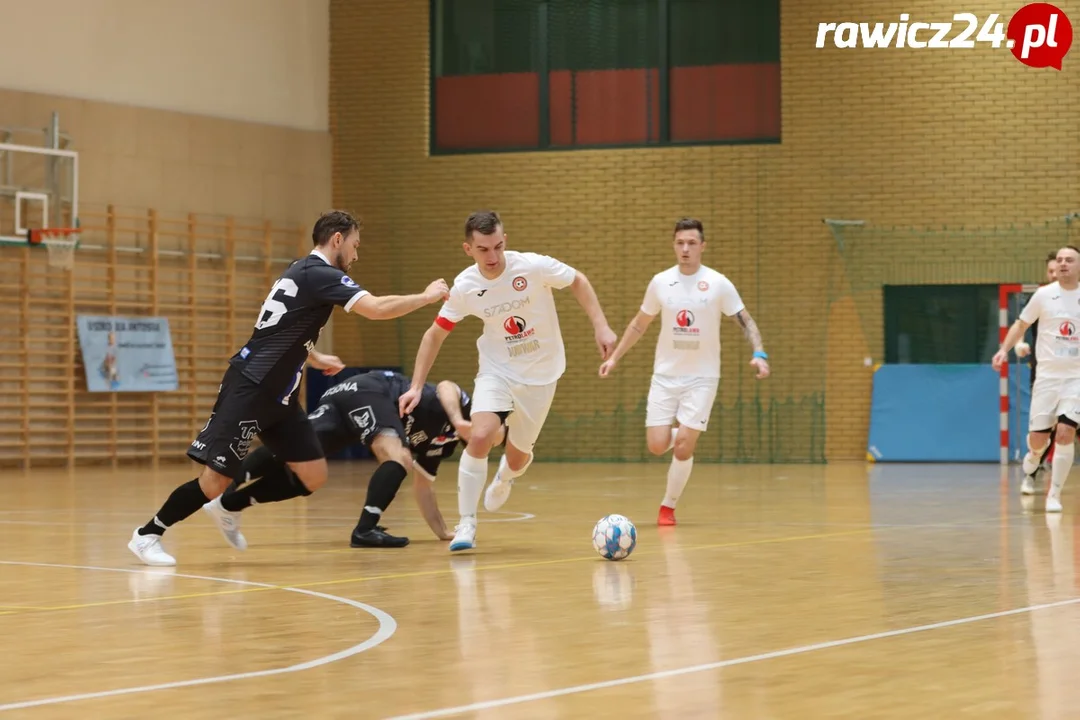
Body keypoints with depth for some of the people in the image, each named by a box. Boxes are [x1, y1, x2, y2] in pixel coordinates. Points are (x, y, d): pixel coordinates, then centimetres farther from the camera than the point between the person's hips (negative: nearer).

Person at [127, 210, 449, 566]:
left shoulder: (302, 271, 17)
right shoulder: (320, 275, -13)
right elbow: (377, 309, -23)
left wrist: (314, 357, 30)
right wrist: (426, 297, -10)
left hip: (278, 394, 10)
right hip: (250, 388, -10)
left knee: (313, 476, 3)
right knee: (215, 480, -10)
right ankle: (148, 534, 5)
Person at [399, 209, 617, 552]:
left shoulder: (533, 266, -22)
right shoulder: (465, 287, -15)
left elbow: (578, 281, -4)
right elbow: (435, 334, -2)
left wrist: (600, 326, -12)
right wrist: (416, 387, -6)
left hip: (541, 373, 0)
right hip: (497, 371, 0)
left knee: (517, 458, 8)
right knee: (480, 437, -25)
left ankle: (504, 478, 49)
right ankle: (466, 523, -10)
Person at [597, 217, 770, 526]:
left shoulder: (718, 284, -7)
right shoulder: (660, 282, 0)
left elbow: (746, 321, -3)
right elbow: (639, 324, 14)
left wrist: (759, 353, -20)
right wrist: (615, 357, 10)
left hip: (701, 378, -2)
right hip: (665, 376, 2)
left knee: (683, 447, -12)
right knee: (657, 446, -7)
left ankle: (668, 506, 9)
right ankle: (682, 436, 30)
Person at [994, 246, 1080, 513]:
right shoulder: (1044, 295, -2)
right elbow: (1021, 324, 9)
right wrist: (1004, 349, -5)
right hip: (1047, 376, 1)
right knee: (1037, 438, 2)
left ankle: (1054, 494, -2)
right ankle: (1035, 453, 42)